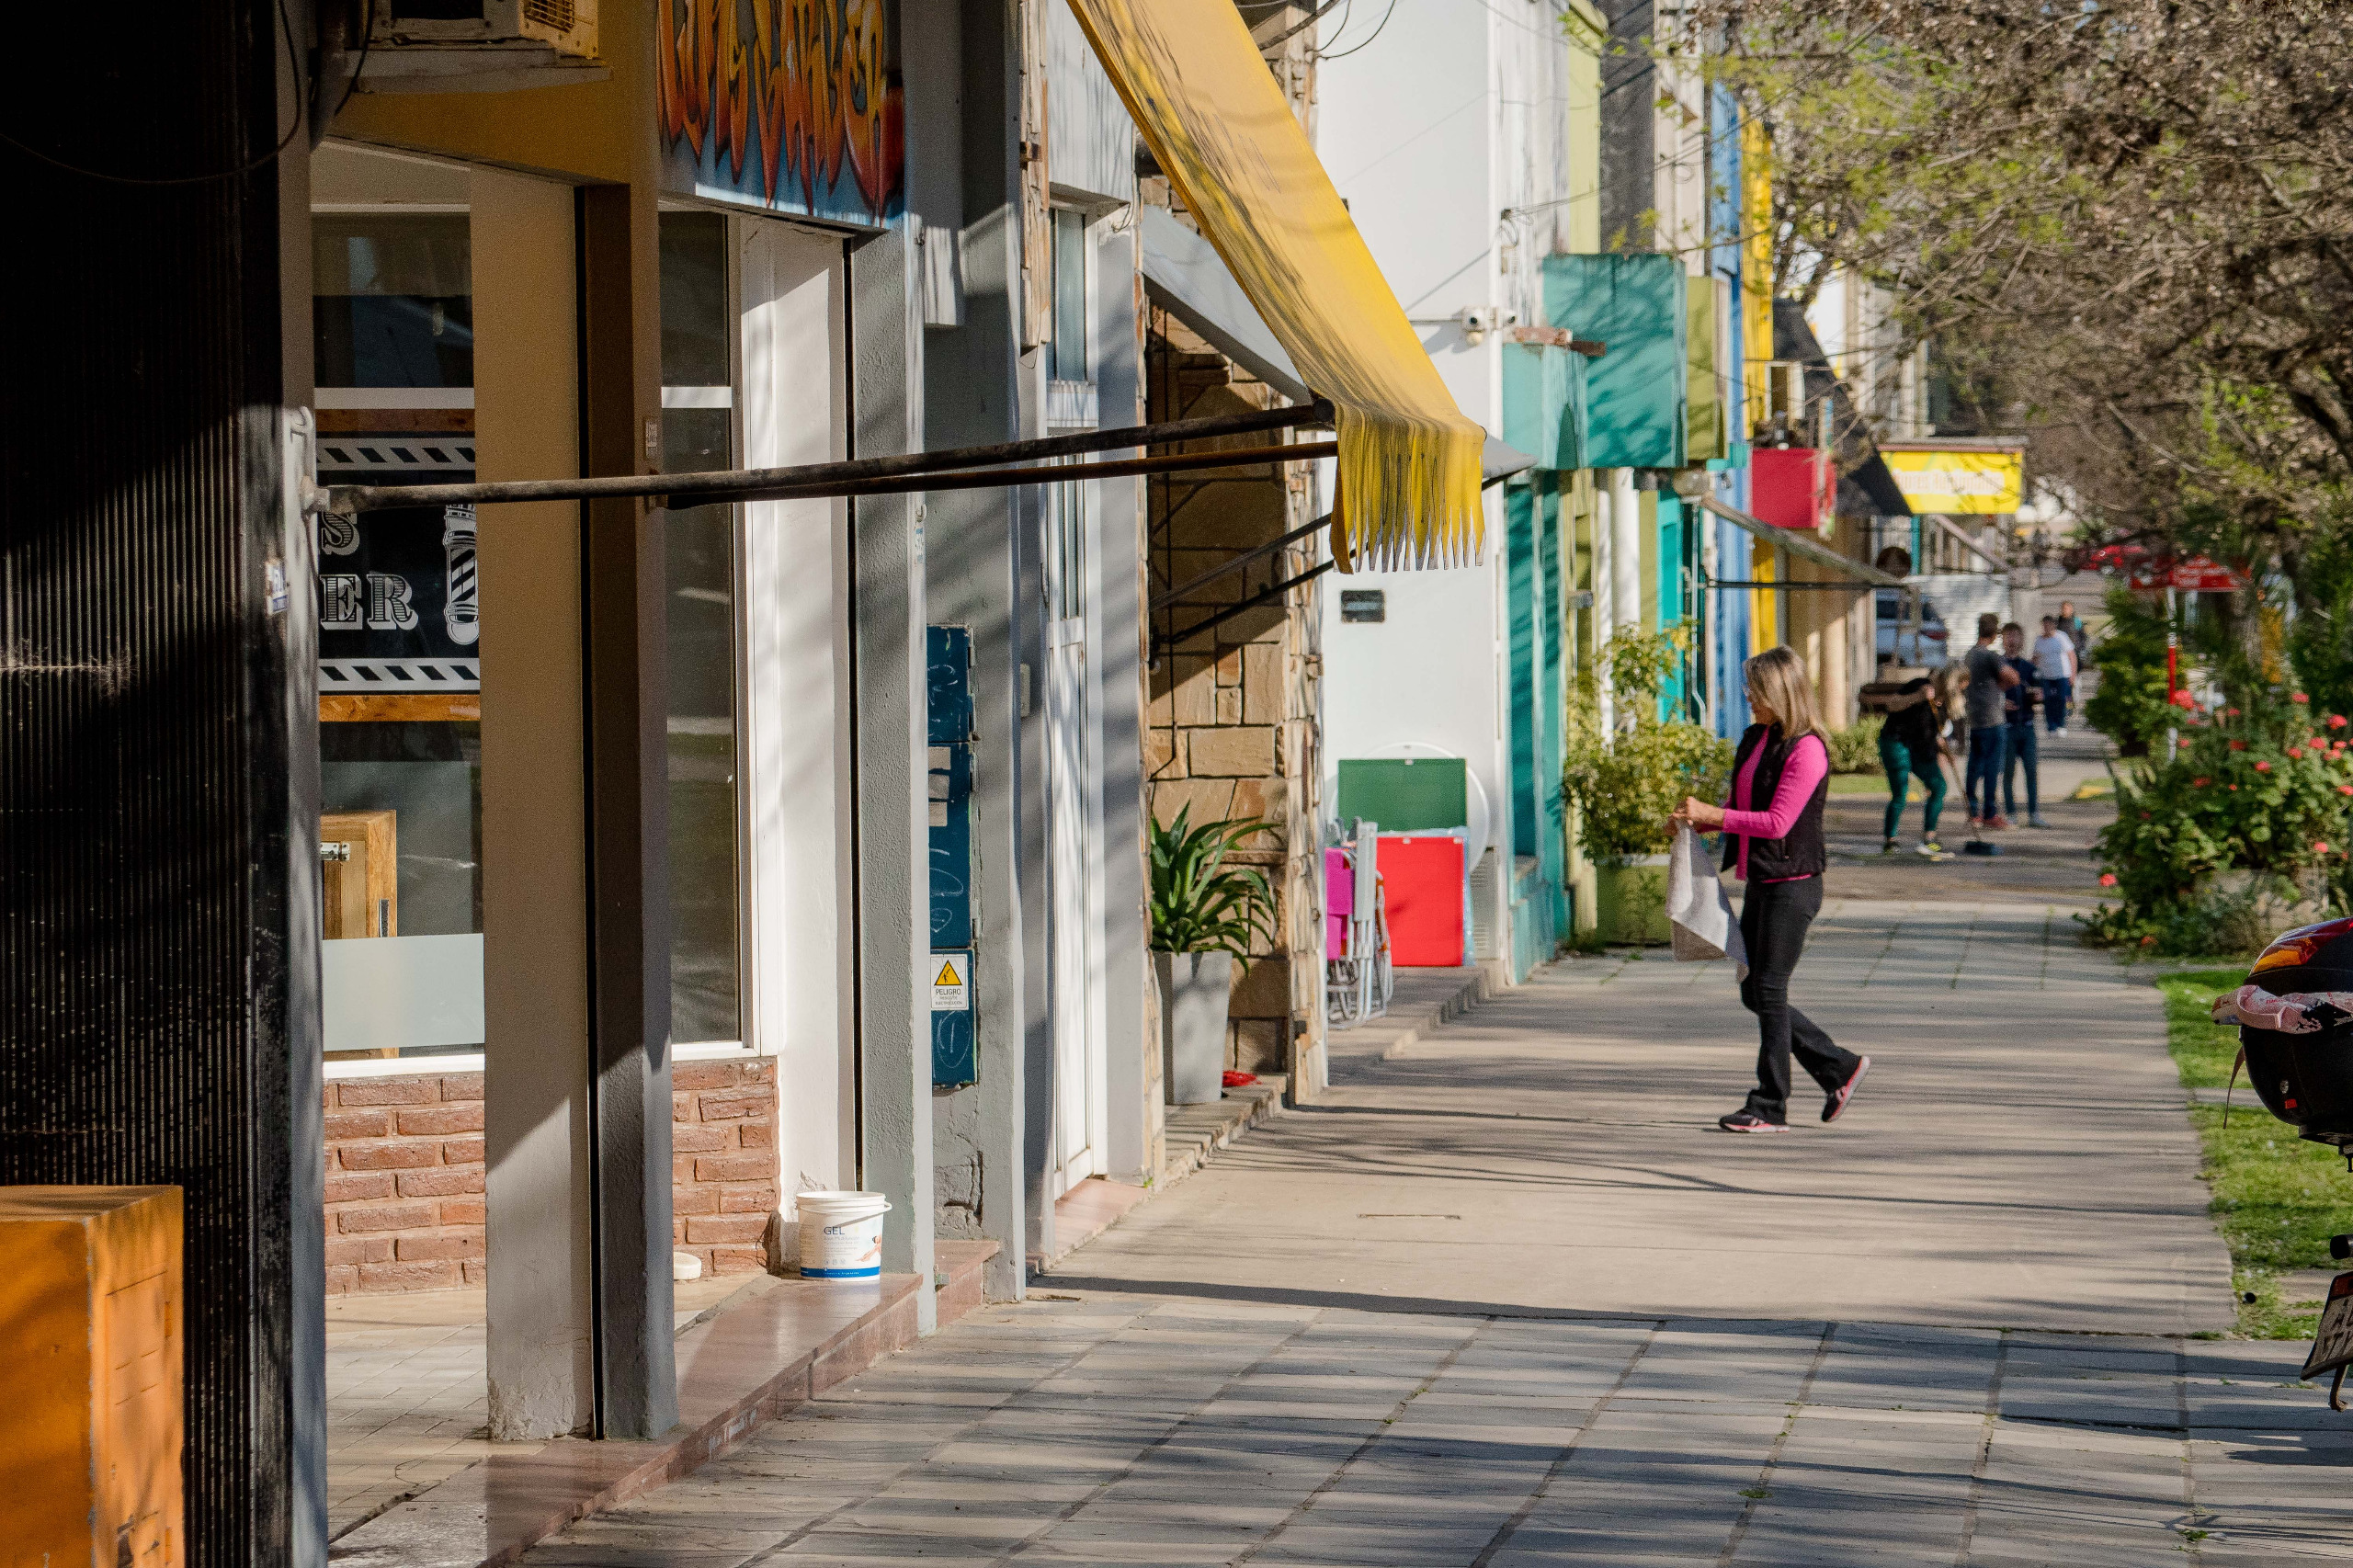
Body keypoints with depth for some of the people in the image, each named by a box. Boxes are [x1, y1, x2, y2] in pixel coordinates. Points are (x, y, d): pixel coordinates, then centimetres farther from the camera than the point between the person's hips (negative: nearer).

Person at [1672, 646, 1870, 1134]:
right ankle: (1839, 1068, 21)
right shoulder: (1755, 740, 12)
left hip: (1792, 885, -9)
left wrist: (1713, 815, -19)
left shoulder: (1806, 750, -16)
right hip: (1759, 883, 9)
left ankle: (1770, 1107, 2)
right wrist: (1701, 820, 5)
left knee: (1769, 993, -5)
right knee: (1755, 993, 10)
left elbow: (1777, 822, -21)